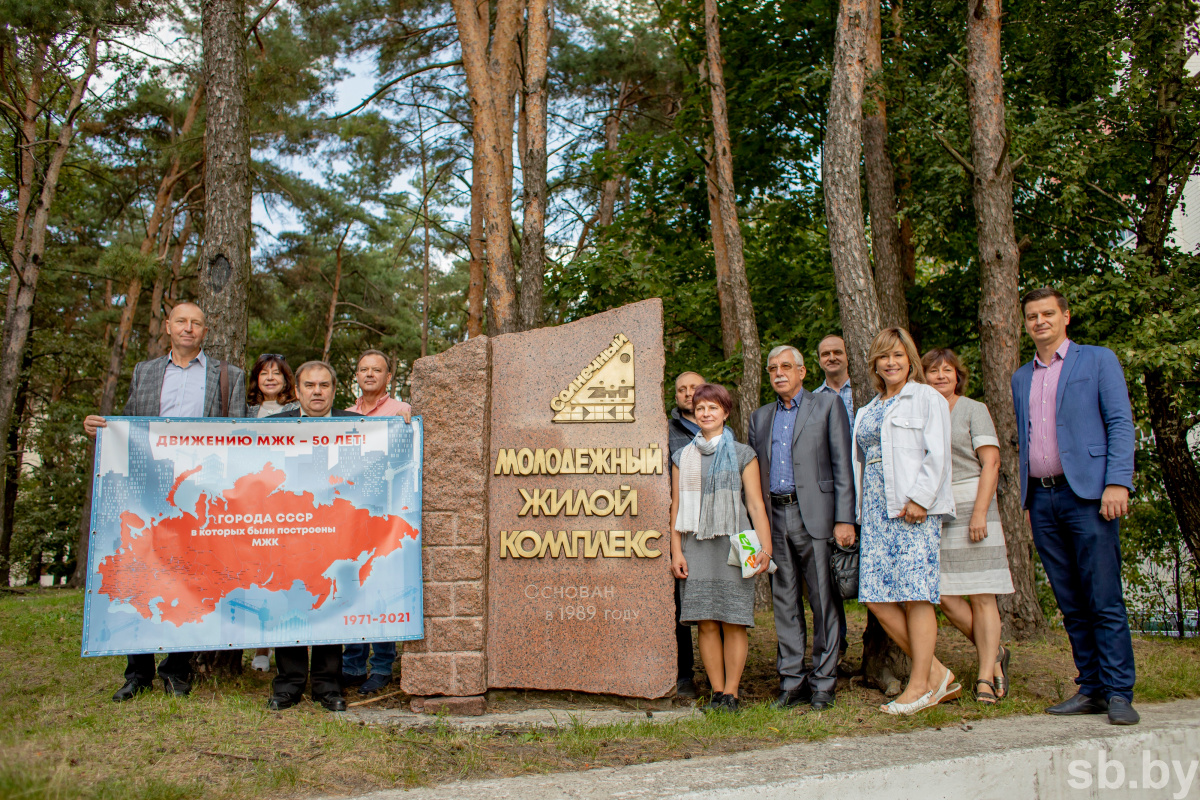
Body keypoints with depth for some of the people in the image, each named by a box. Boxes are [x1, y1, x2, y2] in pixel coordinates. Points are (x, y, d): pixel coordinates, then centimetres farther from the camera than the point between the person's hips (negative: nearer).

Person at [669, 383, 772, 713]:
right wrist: (676, 551, 5)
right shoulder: (683, 457, 14)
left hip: (733, 544, -2)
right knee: (706, 623, 0)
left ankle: (731, 692, 6)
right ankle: (716, 692, 9)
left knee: (733, 621, -3)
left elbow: (755, 504, 3)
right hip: (696, 545, 2)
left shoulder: (742, 454, 8)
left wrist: (765, 547, -6)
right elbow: (676, 506, 12)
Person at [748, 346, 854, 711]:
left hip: (814, 516, -4)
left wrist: (844, 519, -10)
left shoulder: (828, 406, 6)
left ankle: (823, 682, 9)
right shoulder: (760, 417, 19)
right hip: (774, 518, 4)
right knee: (785, 602, 8)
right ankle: (792, 681, 15)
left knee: (824, 601, -1)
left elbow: (842, 465, -1)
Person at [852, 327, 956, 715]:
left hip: (914, 508, -7)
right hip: (876, 508, 7)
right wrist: (858, 511, 11)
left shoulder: (927, 399, 3)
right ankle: (937, 673, 11)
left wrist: (919, 500, -16)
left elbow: (937, 455, -7)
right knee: (877, 597, -1)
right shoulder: (868, 410, 22)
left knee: (915, 594, -6)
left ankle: (920, 686, 4)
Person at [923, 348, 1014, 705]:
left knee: (981, 594, -3)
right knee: (943, 595, -3)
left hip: (969, 505, -3)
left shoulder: (973, 409, 3)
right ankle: (994, 652, 20)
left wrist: (980, 512, -14)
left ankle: (985, 677, 6)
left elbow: (991, 463, -5)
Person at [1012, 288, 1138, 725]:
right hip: (1041, 500, 5)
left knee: (1104, 601, -6)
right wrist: (1027, 499, 14)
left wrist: (1117, 483, -14)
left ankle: (1119, 693, 2)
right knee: (1071, 605, 7)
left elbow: (1121, 424, -3)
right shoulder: (1020, 379, 20)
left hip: (1086, 493, -5)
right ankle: (1091, 689, 14)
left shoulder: (1098, 360, 5)